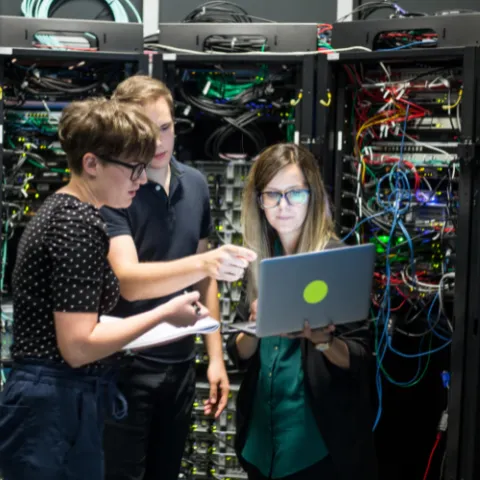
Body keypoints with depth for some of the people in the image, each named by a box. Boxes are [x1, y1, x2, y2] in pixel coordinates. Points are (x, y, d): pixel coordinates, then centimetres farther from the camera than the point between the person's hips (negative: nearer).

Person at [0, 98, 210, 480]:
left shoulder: (61, 208, 12)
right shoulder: (80, 223, -19)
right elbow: (76, 346, -22)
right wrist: (165, 313, -14)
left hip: (53, 403, 10)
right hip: (58, 408, -10)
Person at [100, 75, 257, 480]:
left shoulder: (196, 184, 3)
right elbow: (128, 280, -26)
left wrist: (215, 354, 7)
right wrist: (204, 263, -41)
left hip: (180, 363, 5)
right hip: (126, 366, -5)